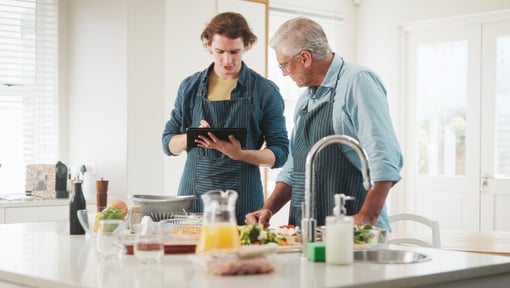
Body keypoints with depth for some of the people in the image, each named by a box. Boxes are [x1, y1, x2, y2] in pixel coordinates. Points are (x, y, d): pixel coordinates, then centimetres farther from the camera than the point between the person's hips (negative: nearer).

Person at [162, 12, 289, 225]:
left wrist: (240, 154, -19)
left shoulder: (265, 91, -1)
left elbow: (280, 153, -1)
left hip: (242, 198, -2)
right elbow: (169, 144, 10)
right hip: (193, 192, 2)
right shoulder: (190, 87, 6)